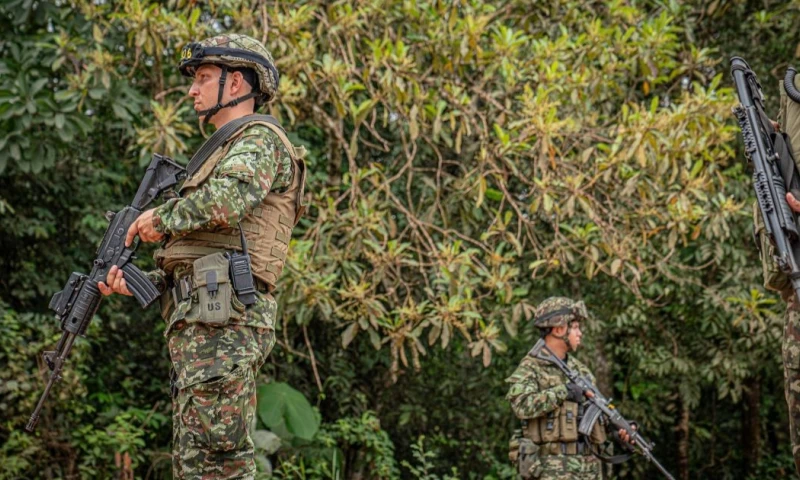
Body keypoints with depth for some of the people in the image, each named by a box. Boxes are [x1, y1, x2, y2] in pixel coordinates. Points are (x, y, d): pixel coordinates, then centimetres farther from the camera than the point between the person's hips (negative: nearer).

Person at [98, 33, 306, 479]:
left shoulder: (259, 139, 1)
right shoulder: (226, 152, 31)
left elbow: (226, 202, -23)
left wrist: (163, 217, -6)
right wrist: (135, 283, 13)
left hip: (223, 318, -10)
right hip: (198, 323, 10)